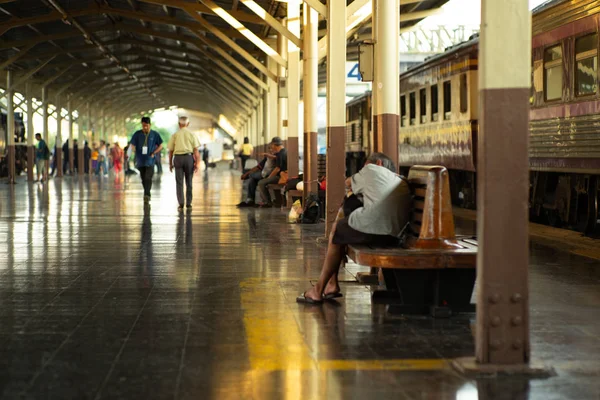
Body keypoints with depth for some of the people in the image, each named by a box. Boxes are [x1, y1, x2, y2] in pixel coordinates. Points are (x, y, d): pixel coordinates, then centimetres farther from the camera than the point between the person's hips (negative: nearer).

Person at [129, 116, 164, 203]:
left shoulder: (155, 134, 1)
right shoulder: (137, 134, 4)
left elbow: (160, 146, 8)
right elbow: (132, 146, 10)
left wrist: (154, 153, -5)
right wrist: (136, 153, -5)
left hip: (150, 160, -2)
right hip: (140, 161, 2)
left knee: (148, 178, -16)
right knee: (143, 179, 9)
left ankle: (146, 195, -21)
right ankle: (147, 195, 22)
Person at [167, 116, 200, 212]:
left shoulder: (175, 135, 5)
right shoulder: (192, 135, 3)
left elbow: (171, 151, 6)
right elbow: (196, 150, -2)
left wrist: (170, 163, 15)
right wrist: (197, 163, 0)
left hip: (178, 158, 0)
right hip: (189, 157, 0)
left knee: (179, 182, 2)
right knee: (189, 182, 11)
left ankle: (181, 204, -8)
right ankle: (188, 204, 15)